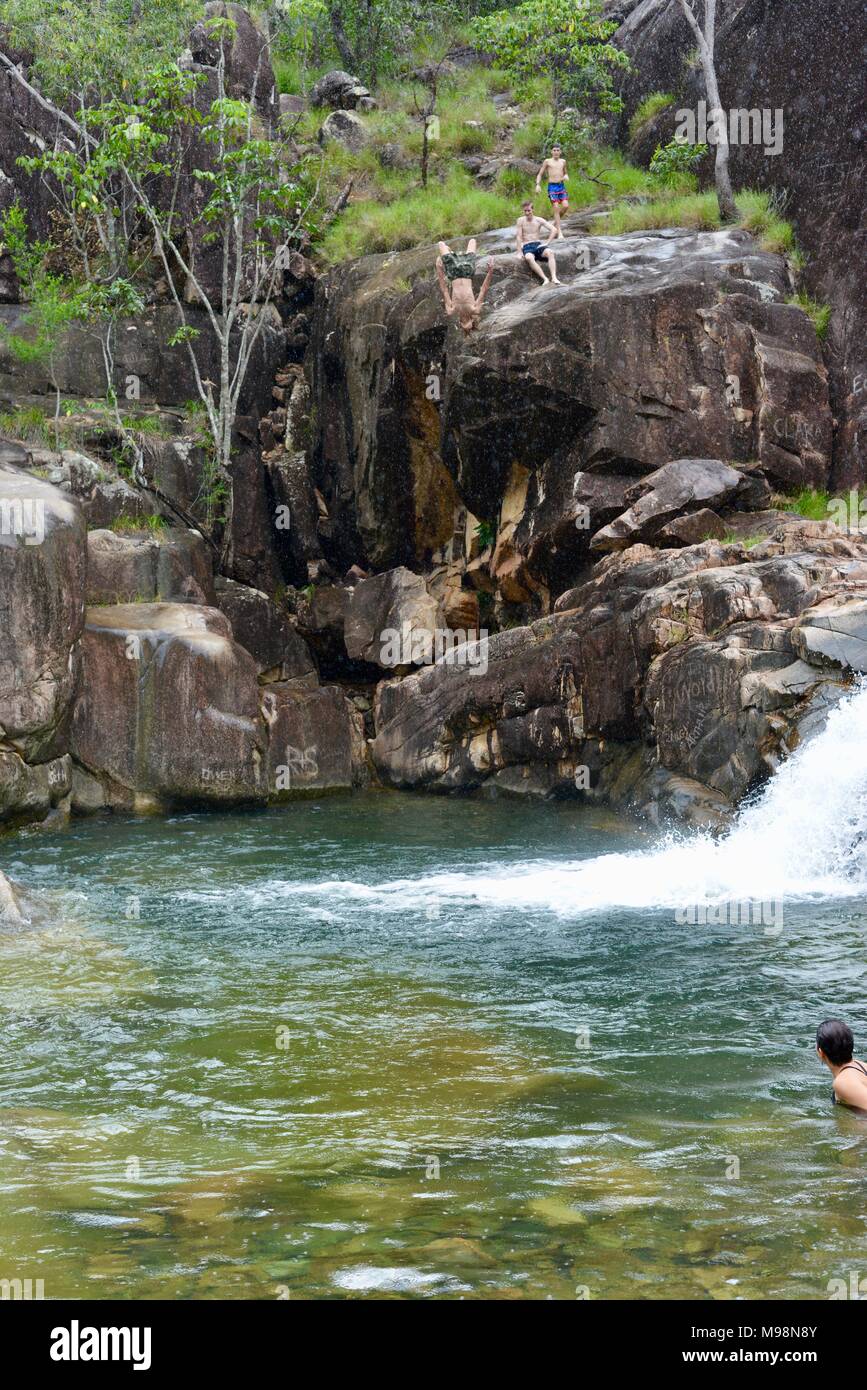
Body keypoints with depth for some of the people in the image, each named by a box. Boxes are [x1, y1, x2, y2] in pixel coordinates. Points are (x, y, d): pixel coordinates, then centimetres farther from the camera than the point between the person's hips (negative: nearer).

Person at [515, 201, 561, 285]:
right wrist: (519, 252, -9)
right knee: (529, 258, -38)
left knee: (550, 252, -32)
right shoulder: (521, 220, 1)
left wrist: (547, 242, -5)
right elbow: (518, 237, -1)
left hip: (538, 244, 2)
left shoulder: (539, 220, 5)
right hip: (527, 247, -2)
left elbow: (553, 229, 4)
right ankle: (545, 279, -44)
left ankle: (554, 278, -40)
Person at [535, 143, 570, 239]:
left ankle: (555, 223, 14)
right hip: (552, 187, -4)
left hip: (562, 186, 4)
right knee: (556, 208, -10)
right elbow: (540, 174, 6)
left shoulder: (563, 161, 14)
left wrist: (566, 177, 5)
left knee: (565, 206, -13)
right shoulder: (547, 161, 3)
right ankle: (559, 233, -8)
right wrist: (538, 185, -9)